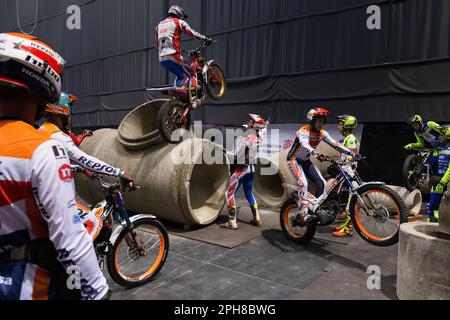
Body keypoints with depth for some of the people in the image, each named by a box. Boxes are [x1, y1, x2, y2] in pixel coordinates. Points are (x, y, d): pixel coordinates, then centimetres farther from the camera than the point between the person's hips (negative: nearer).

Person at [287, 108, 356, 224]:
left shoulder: (322, 133, -2)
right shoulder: (303, 132, -24)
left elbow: (335, 144, -5)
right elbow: (305, 145, -44)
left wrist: (351, 153, -15)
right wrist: (316, 154, -62)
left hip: (306, 161, 7)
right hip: (294, 160, -7)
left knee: (323, 183, -3)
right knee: (303, 183, -29)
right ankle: (304, 214, -26)